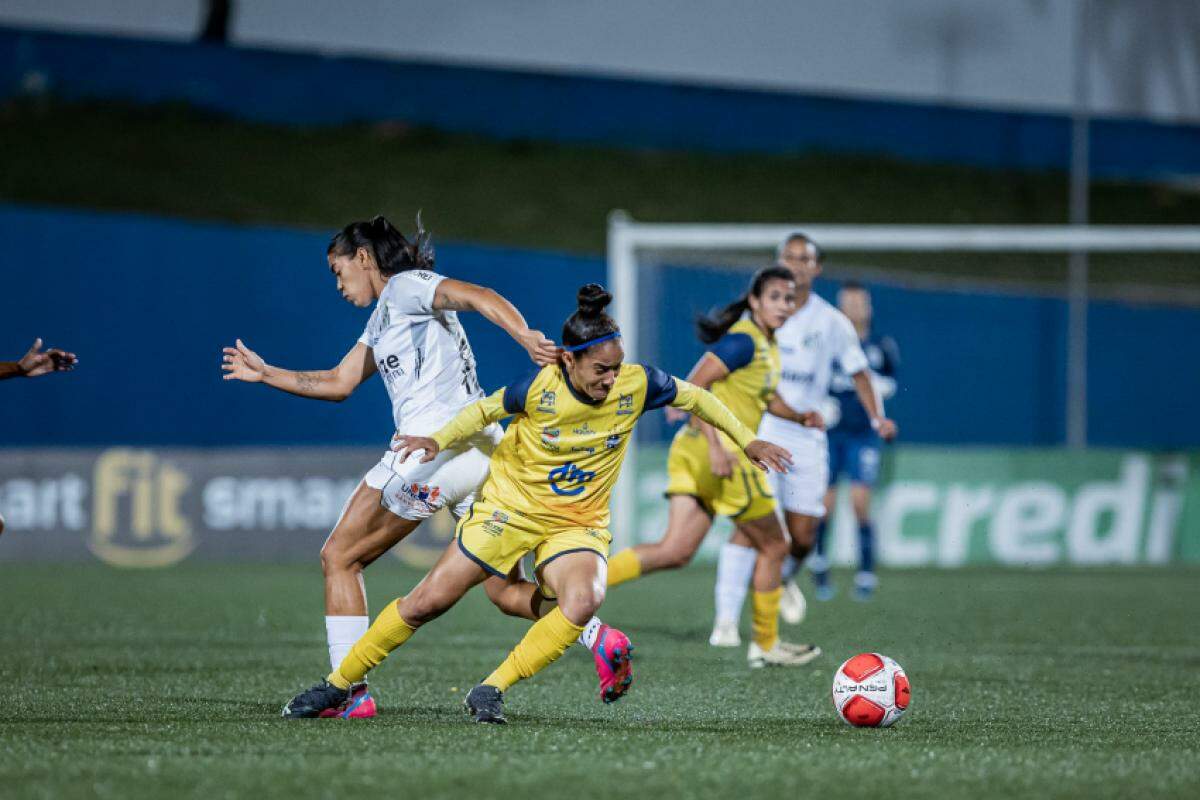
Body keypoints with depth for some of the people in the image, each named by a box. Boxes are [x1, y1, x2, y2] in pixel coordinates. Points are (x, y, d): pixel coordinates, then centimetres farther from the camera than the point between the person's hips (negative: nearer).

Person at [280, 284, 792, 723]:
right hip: (513, 506, -1)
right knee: (428, 602, -5)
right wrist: (440, 441, -15)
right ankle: (337, 684, 14)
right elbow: (486, 409, -1)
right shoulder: (539, 388, -20)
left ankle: (491, 691, -17)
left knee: (584, 601, -31)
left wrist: (747, 441, 6)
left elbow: (695, 398, 3)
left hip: (579, 523, 1)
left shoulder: (636, 386, -15)